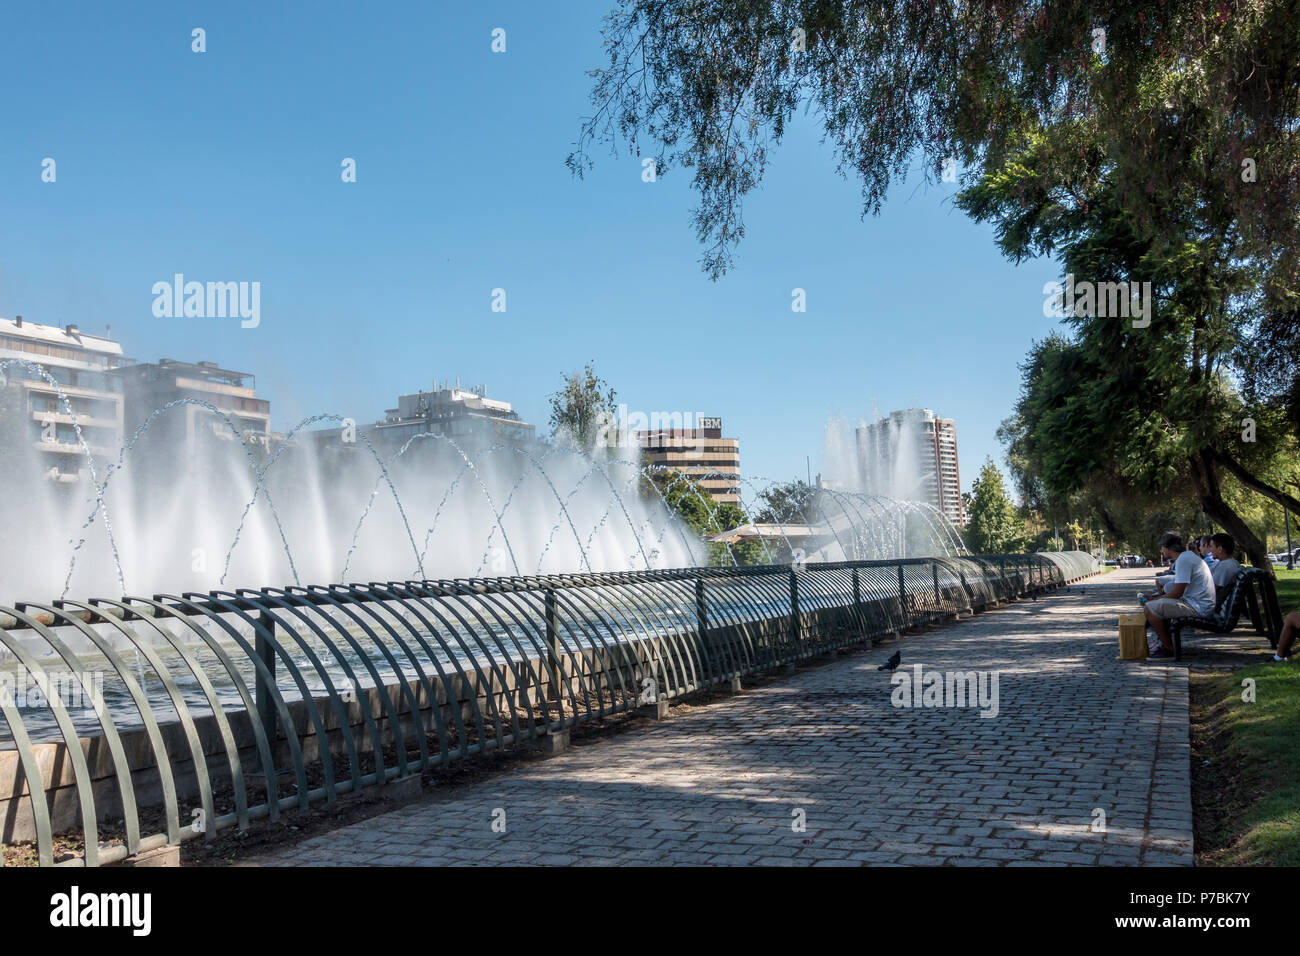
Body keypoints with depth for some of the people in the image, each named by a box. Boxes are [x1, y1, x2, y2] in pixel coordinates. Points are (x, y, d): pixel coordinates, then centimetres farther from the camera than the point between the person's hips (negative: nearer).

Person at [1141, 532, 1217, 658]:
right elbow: (1177, 587, 21)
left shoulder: (1183, 560, -17)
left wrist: (1154, 599, -6)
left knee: (1149, 609, -17)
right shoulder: (1187, 555, 16)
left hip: (1198, 607, -11)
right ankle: (1165, 643, 20)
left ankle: (1169, 649, -8)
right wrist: (1154, 597, 12)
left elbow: (1177, 593, -19)